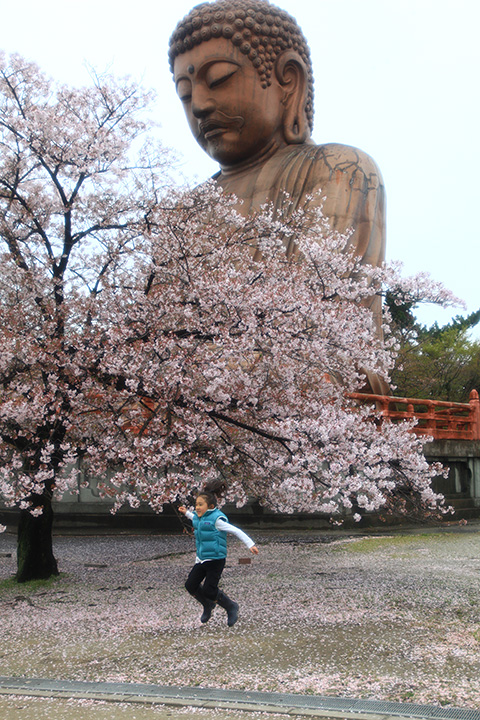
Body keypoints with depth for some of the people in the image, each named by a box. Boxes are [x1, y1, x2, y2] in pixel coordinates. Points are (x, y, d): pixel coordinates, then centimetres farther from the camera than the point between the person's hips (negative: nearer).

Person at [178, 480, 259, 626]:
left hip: (216, 560, -8)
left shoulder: (216, 519, -16)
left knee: (209, 590, -11)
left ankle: (231, 607, 13)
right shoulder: (200, 517, 8)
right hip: (202, 559, 8)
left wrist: (250, 544, -24)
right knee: (190, 585, 2)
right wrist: (187, 513, 38)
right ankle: (208, 605, 28)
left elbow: (236, 531, -19)